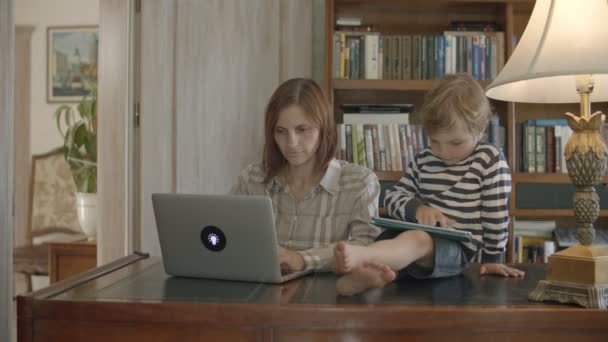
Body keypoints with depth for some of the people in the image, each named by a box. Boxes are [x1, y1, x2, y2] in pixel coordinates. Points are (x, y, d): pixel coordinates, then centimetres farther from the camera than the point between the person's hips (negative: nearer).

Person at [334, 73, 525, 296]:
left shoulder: (490, 161, 2)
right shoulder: (423, 160, 15)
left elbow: (496, 215, 3)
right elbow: (393, 197, 12)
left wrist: (492, 259, 4)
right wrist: (416, 208, -9)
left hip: (456, 247, -7)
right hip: (415, 235, 7)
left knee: (418, 239, -38)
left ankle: (358, 256, -65)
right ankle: (365, 273, -57)